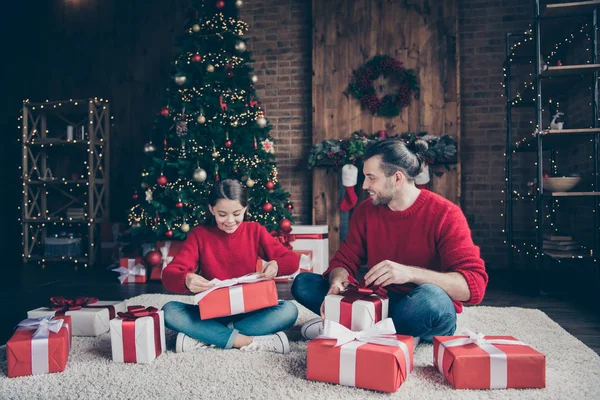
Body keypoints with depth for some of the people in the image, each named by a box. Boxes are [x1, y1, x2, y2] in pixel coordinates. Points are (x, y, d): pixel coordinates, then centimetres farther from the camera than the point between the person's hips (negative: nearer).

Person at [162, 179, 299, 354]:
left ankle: (201, 336, -25)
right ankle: (249, 341, -30)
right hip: (210, 311, 0)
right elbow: (168, 274, -12)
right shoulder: (199, 234, -2)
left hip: (248, 309, 1)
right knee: (169, 311, -27)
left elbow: (292, 260, -3)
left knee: (289, 310, -27)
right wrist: (186, 280, -38)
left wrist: (276, 265, -29)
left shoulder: (255, 231, 1)